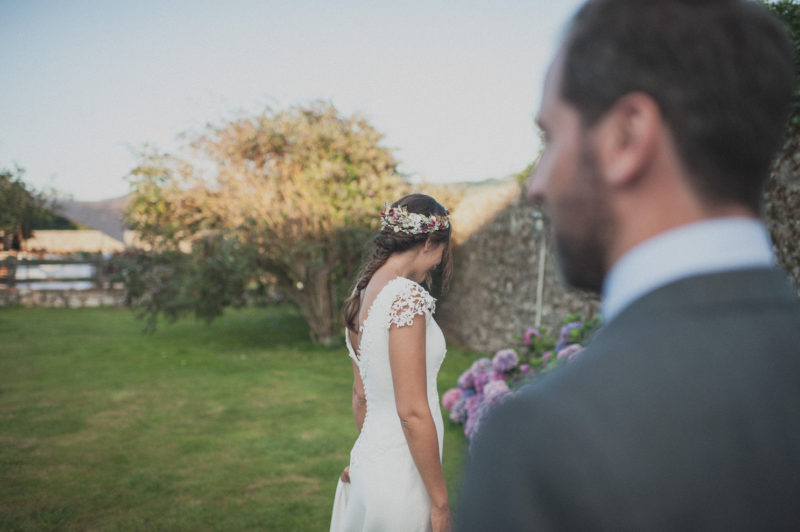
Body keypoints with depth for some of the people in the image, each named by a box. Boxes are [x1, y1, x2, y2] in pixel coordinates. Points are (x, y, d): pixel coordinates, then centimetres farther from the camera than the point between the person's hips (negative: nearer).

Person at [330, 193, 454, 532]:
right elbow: (412, 412, -22)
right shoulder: (407, 297, -20)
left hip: (370, 458, 8)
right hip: (401, 475, -8)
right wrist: (440, 502, -14)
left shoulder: (364, 293, 7)